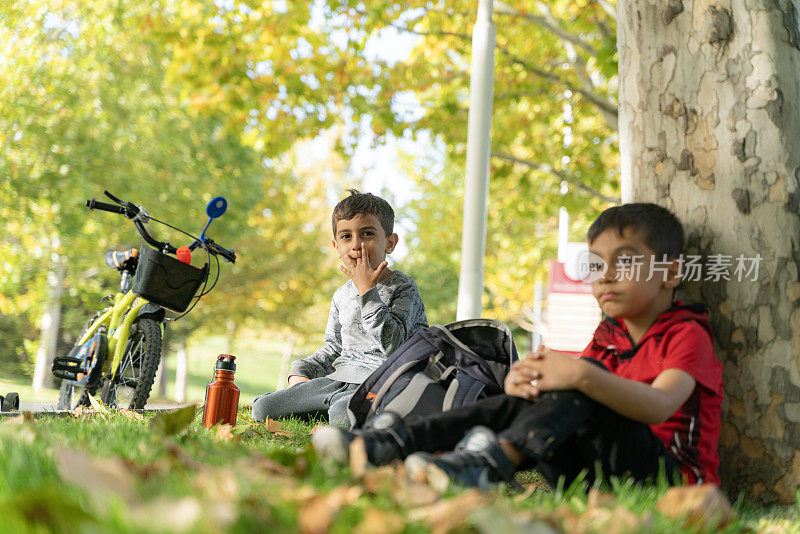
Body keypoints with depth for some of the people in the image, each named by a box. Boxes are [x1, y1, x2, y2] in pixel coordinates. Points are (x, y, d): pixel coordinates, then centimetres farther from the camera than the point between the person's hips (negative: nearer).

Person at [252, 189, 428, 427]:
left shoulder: (402, 288, -7)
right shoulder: (342, 296, 14)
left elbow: (391, 345, -21)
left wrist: (367, 290, -20)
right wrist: (301, 370, 9)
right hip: (341, 378, 7)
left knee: (342, 416, -40)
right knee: (261, 408, -1)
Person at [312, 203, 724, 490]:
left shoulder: (688, 334, -4)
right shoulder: (608, 336, 19)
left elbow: (659, 406, -24)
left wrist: (582, 376, -39)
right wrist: (525, 380, -20)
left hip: (670, 472, -6)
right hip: (594, 471, 6)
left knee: (592, 371, -28)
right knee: (520, 403, -15)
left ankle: (491, 460, -47)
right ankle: (396, 438, -26)